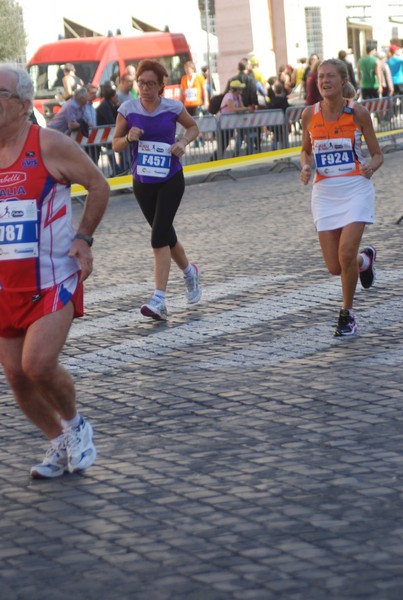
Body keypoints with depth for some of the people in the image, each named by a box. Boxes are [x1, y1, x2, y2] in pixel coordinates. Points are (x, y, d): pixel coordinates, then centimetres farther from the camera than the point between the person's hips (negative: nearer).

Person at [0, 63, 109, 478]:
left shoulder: (49, 146, -11)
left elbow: (98, 185, 0)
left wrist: (83, 238, -7)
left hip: (53, 280, -5)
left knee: (38, 365, -18)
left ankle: (74, 425, 12)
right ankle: (59, 443, 28)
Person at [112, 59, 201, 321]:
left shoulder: (174, 107, -7)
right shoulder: (128, 109, -4)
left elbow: (193, 127, 11)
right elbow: (116, 145, 4)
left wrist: (183, 142, -9)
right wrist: (129, 137, -18)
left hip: (171, 180, -3)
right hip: (142, 182, 3)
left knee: (159, 236, -15)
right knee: (165, 234, 14)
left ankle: (159, 301, -17)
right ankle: (190, 271, 44)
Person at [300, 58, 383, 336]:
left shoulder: (358, 112, -6)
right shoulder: (310, 114, 1)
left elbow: (378, 154, 0)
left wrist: (371, 166, -22)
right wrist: (305, 167, -5)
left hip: (356, 188, -3)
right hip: (325, 192, 3)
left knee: (346, 253, -19)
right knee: (335, 267, 0)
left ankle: (347, 314, 2)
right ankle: (366, 259, 36)